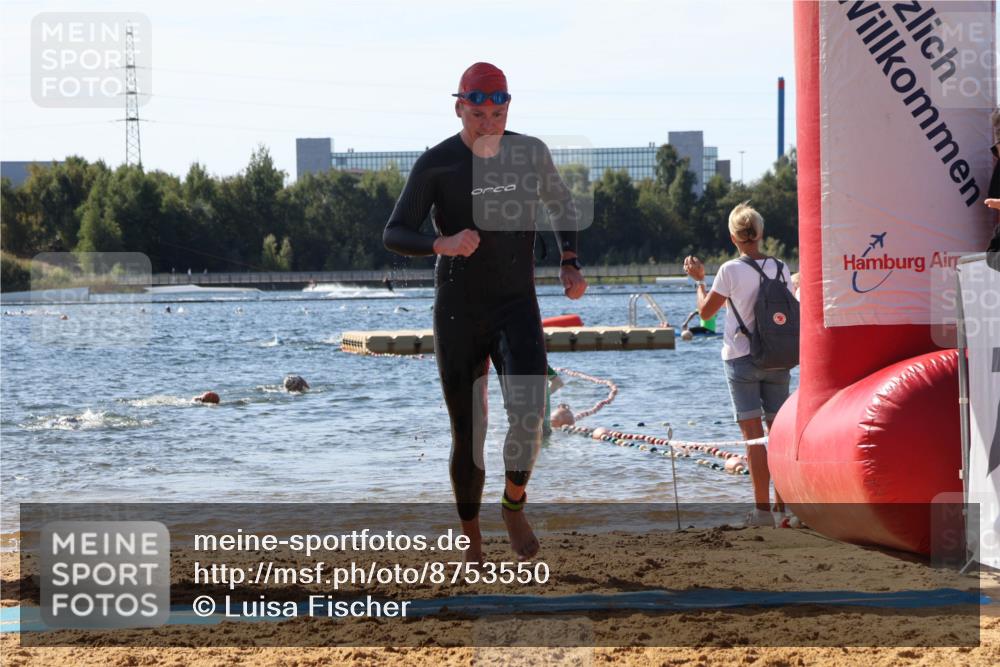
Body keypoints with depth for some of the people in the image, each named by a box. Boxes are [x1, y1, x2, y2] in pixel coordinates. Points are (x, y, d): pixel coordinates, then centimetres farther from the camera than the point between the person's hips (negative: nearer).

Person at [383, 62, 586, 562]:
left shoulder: (530, 154, -1)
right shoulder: (436, 164, -9)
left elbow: (562, 206, 19)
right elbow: (394, 235, -12)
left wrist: (570, 265, 4)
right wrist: (444, 244, -32)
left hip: (517, 306, 1)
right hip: (457, 314, -1)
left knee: (528, 414, -21)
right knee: (467, 434, 1)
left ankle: (514, 506, 4)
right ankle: (471, 539, 18)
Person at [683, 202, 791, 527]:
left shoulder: (731, 270, -10)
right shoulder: (780, 269, 2)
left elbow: (706, 311, -1)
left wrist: (699, 280, 13)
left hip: (741, 358, -4)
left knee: (752, 433, -3)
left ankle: (763, 509, -7)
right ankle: (782, 504, 11)